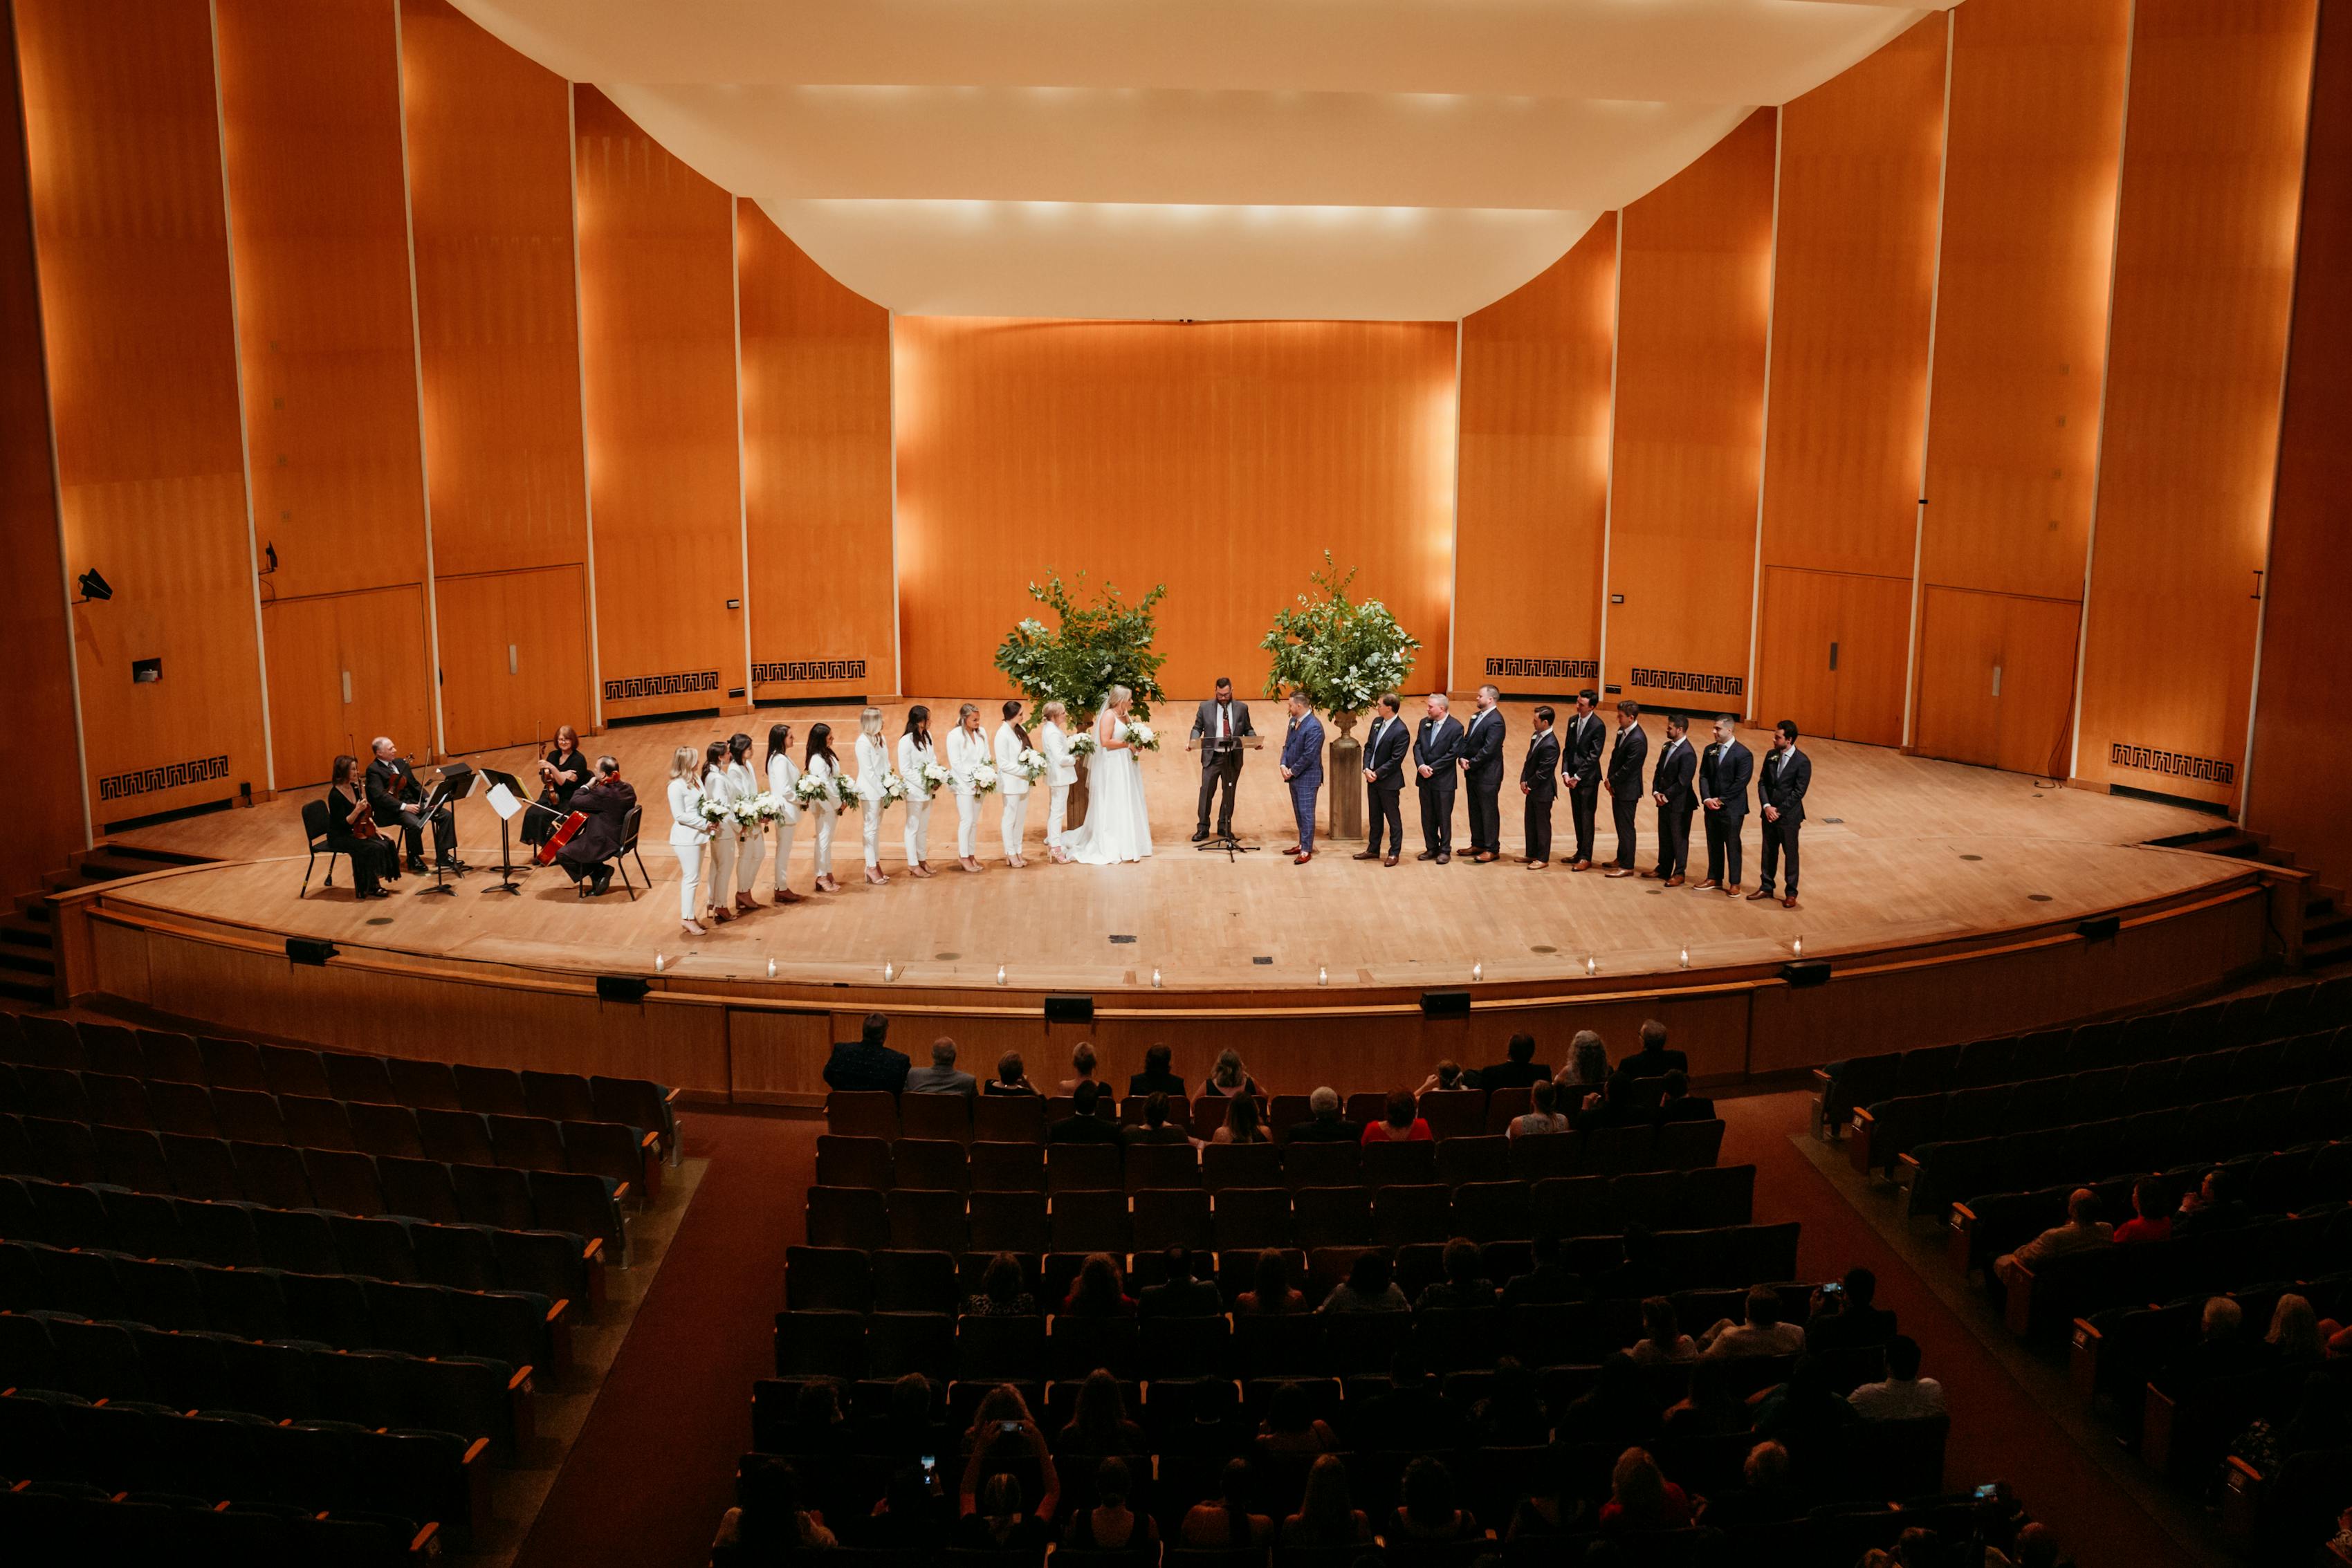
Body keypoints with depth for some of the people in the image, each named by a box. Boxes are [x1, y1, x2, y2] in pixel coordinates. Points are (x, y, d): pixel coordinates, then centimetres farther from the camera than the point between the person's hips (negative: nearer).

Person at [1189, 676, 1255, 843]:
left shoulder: (1242, 708, 4)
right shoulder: (1205, 707, 1)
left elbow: (1248, 730, 8)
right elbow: (1197, 727, 5)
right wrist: (1193, 741, -15)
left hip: (1233, 758, 1)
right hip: (1212, 756, -1)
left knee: (1229, 793, 9)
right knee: (1206, 791, -2)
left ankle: (1224, 827, 21)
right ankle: (1202, 828, 6)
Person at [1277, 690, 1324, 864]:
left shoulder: (1314, 727, -20)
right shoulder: (1294, 721, 8)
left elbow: (1309, 755, -22)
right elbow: (1287, 745, 13)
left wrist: (1293, 771, -14)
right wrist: (1284, 765, -3)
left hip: (1307, 778, -9)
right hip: (1294, 776, 9)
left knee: (1306, 813, -4)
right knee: (1298, 812, 16)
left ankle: (1306, 850, -1)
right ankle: (1303, 844, 28)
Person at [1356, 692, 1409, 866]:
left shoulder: (1400, 732, -20)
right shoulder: (1377, 722, 5)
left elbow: (1395, 760, -20)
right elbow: (1369, 747, 9)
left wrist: (1377, 774, -17)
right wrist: (1366, 769, -4)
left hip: (1388, 781, -8)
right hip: (1372, 779, 8)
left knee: (1393, 818, 5)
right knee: (1374, 817, 18)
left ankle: (1394, 853, 14)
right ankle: (1373, 850, 28)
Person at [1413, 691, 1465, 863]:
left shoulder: (1455, 727, -12)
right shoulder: (1425, 723, 6)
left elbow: (1453, 754, -15)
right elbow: (1417, 746, 4)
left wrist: (1432, 768, -16)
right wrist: (1421, 766, -13)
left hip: (1443, 779, -6)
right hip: (1425, 778, 6)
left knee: (1444, 817, 4)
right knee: (1427, 816, 12)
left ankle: (1445, 851, 14)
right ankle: (1431, 848, 24)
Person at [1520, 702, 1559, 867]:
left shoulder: (1550, 745, -25)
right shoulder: (1537, 736, 4)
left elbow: (1543, 772, -23)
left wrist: (1529, 784, -12)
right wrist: (1523, 780, -1)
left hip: (1543, 791, -9)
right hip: (1532, 789, 9)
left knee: (1542, 824, 5)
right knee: (1530, 823, 18)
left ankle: (1543, 858, 16)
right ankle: (1531, 854, 31)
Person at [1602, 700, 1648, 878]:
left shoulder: (1637, 740, -24)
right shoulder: (1623, 731, 4)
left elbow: (1628, 768, -23)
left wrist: (1612, 781, -11)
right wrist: (1610, 779, 2)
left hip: (1628, 789, -9)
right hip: (1618, 787, 9)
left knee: (1626, 827, 0)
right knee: (1620, 825, 20)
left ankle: (1627, 866, 9)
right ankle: (1621, 859, 34)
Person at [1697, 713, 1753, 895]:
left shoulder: (1743, 754, -12)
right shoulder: (1710, 750, 6)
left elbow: (1741, 783, -16)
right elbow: (1703, 776, 4)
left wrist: (1721, 800, -16)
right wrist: (1707, 799, -11)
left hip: (1732, 809, -6)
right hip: (1712, 806, 6)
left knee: (1732, 846, 3)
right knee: (1714, 844, 14)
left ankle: (1734, 883, 13)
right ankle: (1715, 879, 27)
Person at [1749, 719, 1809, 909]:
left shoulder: (1802, 762, -14)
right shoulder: (1771, 756, 3)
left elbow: (1798, 792, -15)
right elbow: (1762, 783, 4)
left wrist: (1779, 811, -15)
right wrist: (1767, 806, -10)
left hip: (1789, 816, -5)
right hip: (1769, 813, 5)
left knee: (1791, 854, 6)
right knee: (1769, 852, 14)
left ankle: (1791, 893, 15)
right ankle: (1766, 887, 26)